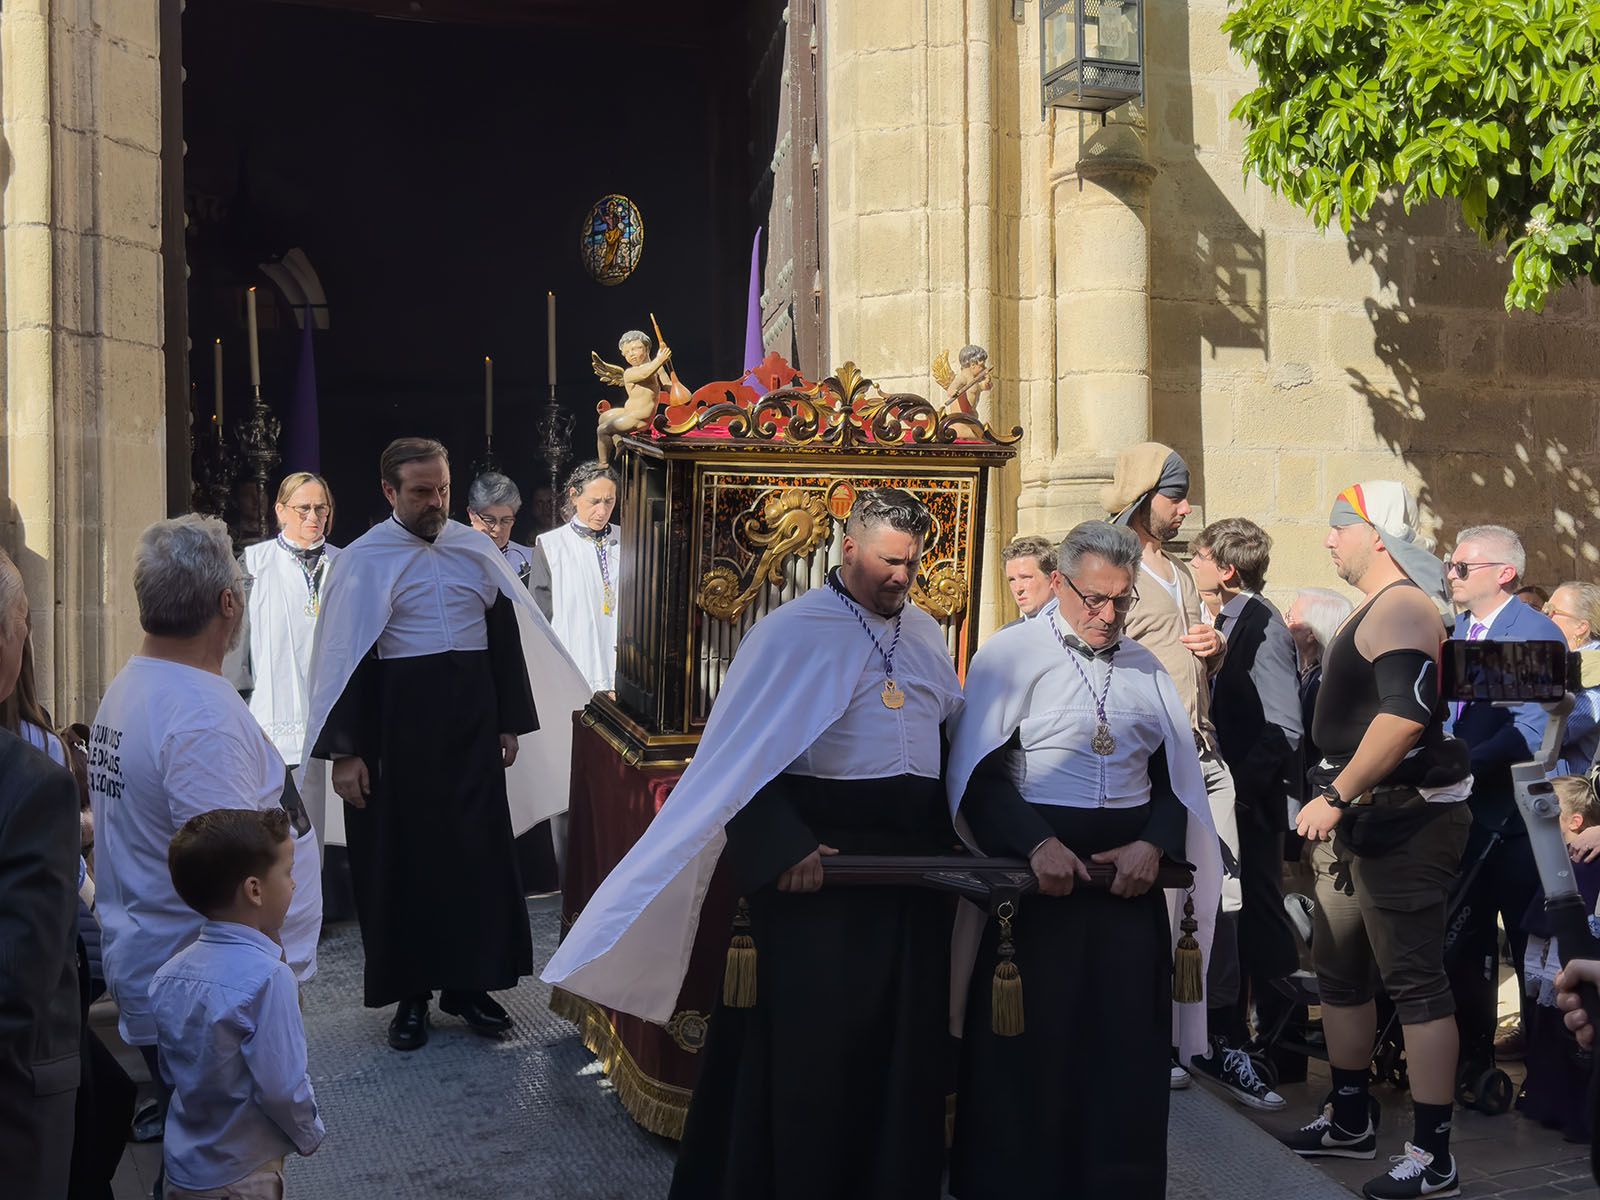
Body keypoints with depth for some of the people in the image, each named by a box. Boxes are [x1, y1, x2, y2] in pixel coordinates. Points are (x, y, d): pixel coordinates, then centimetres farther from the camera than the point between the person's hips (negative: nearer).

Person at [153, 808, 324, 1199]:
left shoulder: (169, 974, -2)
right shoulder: (267, 977, -24)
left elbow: (172, 1072, 7)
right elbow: (282, 1088, -22)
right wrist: (310, 1134, -4)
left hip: (181, 1165, 6)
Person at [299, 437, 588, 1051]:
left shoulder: (476, 549, 6)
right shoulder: (365, 559, -5)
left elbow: (505, 634, 10)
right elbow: (344, 655, -6)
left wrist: (511, 722, 7)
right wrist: (345, 751, -11)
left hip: (471, 724, 3)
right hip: (397, 727, -3)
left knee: (479, 853, 6)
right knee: (402, 858, 5)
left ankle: (469, 983, 20)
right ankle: (410, 995, 17)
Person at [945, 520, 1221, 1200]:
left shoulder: (1146, 670, 13)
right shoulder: (1011, 654, -2)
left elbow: (1177, 779, 12)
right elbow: (977, 773, -8)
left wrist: (1153, 845, -6)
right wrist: (1037, 844, -19)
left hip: (1130, 880, 4)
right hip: (1033, 876, -4)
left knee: (1128, 1050, 5)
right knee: (1027, 1050, 1)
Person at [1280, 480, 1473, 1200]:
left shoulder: (1401, 608, -15)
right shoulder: (1374, 608, 18)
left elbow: (1406, 714, -28)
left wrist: (1336, 796, -25)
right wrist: (1337, 804, 21)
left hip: (1402, 819, -11)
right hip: (1362, 820, 11)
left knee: (1414, 981, -7)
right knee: (1338, 970, 17)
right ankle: (1350, 1120, 31)